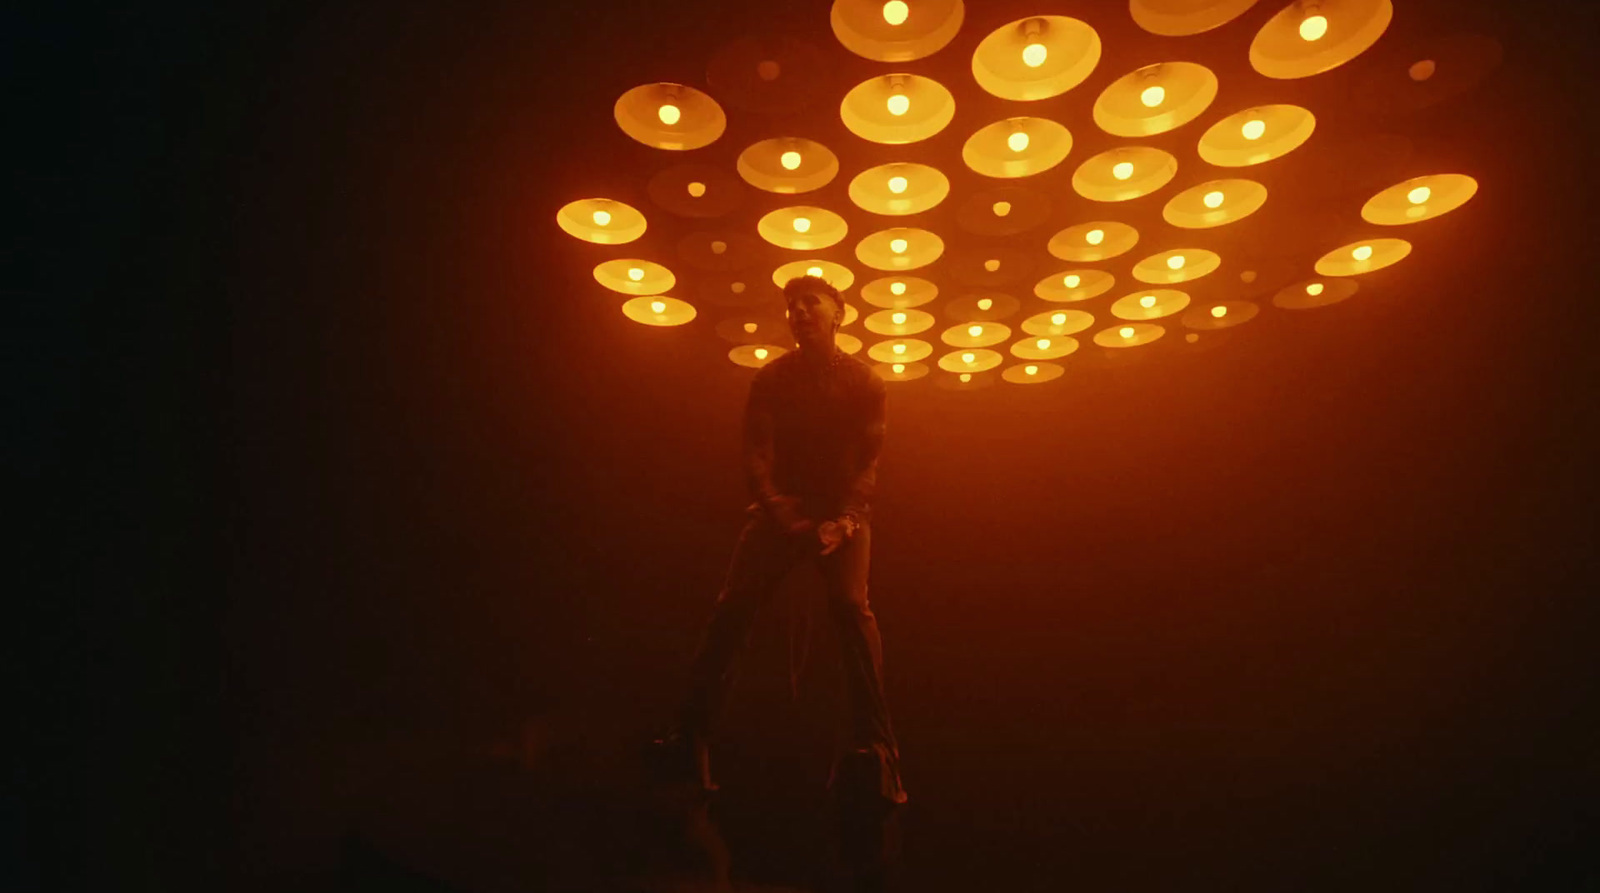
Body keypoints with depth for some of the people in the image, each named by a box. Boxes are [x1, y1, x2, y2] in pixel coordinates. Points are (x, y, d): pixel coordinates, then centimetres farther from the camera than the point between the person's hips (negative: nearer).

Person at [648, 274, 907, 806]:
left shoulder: (865, 382, 5)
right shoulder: (771, 378, 8)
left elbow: (869, 462, -2)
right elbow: (756, 455, -1)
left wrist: (843, 519, -18)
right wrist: (779, 513, -18)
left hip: (843, 508, -1)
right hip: (781, 508, 2)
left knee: (851, 607, -23)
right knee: (732, 608, -13)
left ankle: (874, 753, -20)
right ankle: (690, 740, -7)